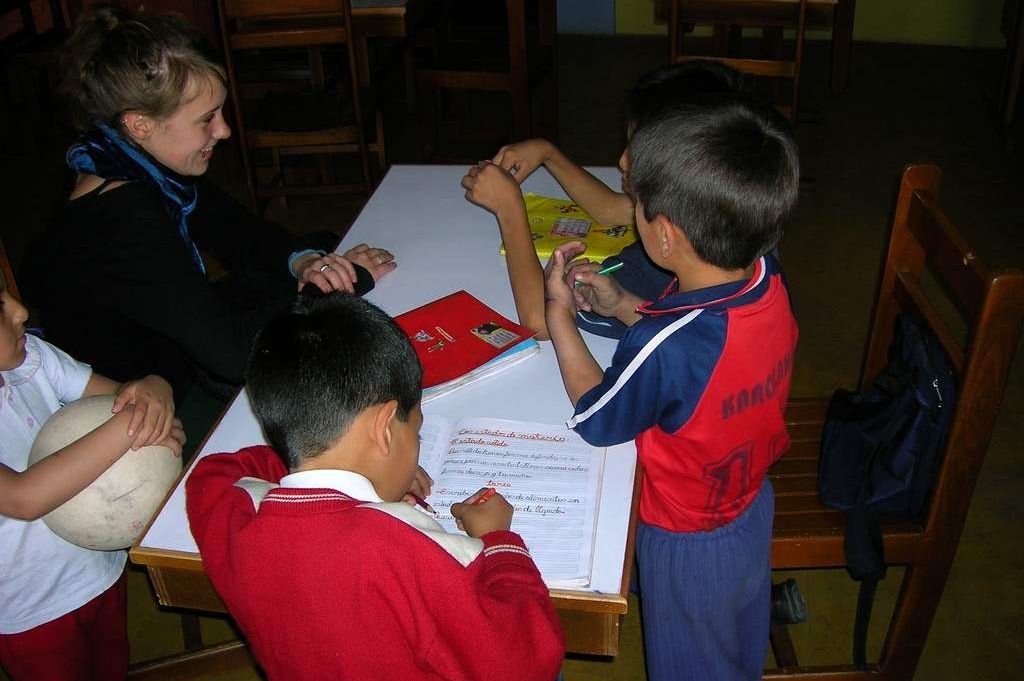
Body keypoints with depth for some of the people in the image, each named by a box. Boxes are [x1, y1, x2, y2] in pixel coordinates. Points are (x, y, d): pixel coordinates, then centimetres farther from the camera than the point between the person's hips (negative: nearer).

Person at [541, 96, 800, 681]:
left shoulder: (663, 348, -42)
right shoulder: (769, 282, -20)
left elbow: (594, 417, -20)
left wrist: (560, 312, -12)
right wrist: (625, 307, -4)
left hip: (689, 540, -6)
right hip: (754, 506, 6)